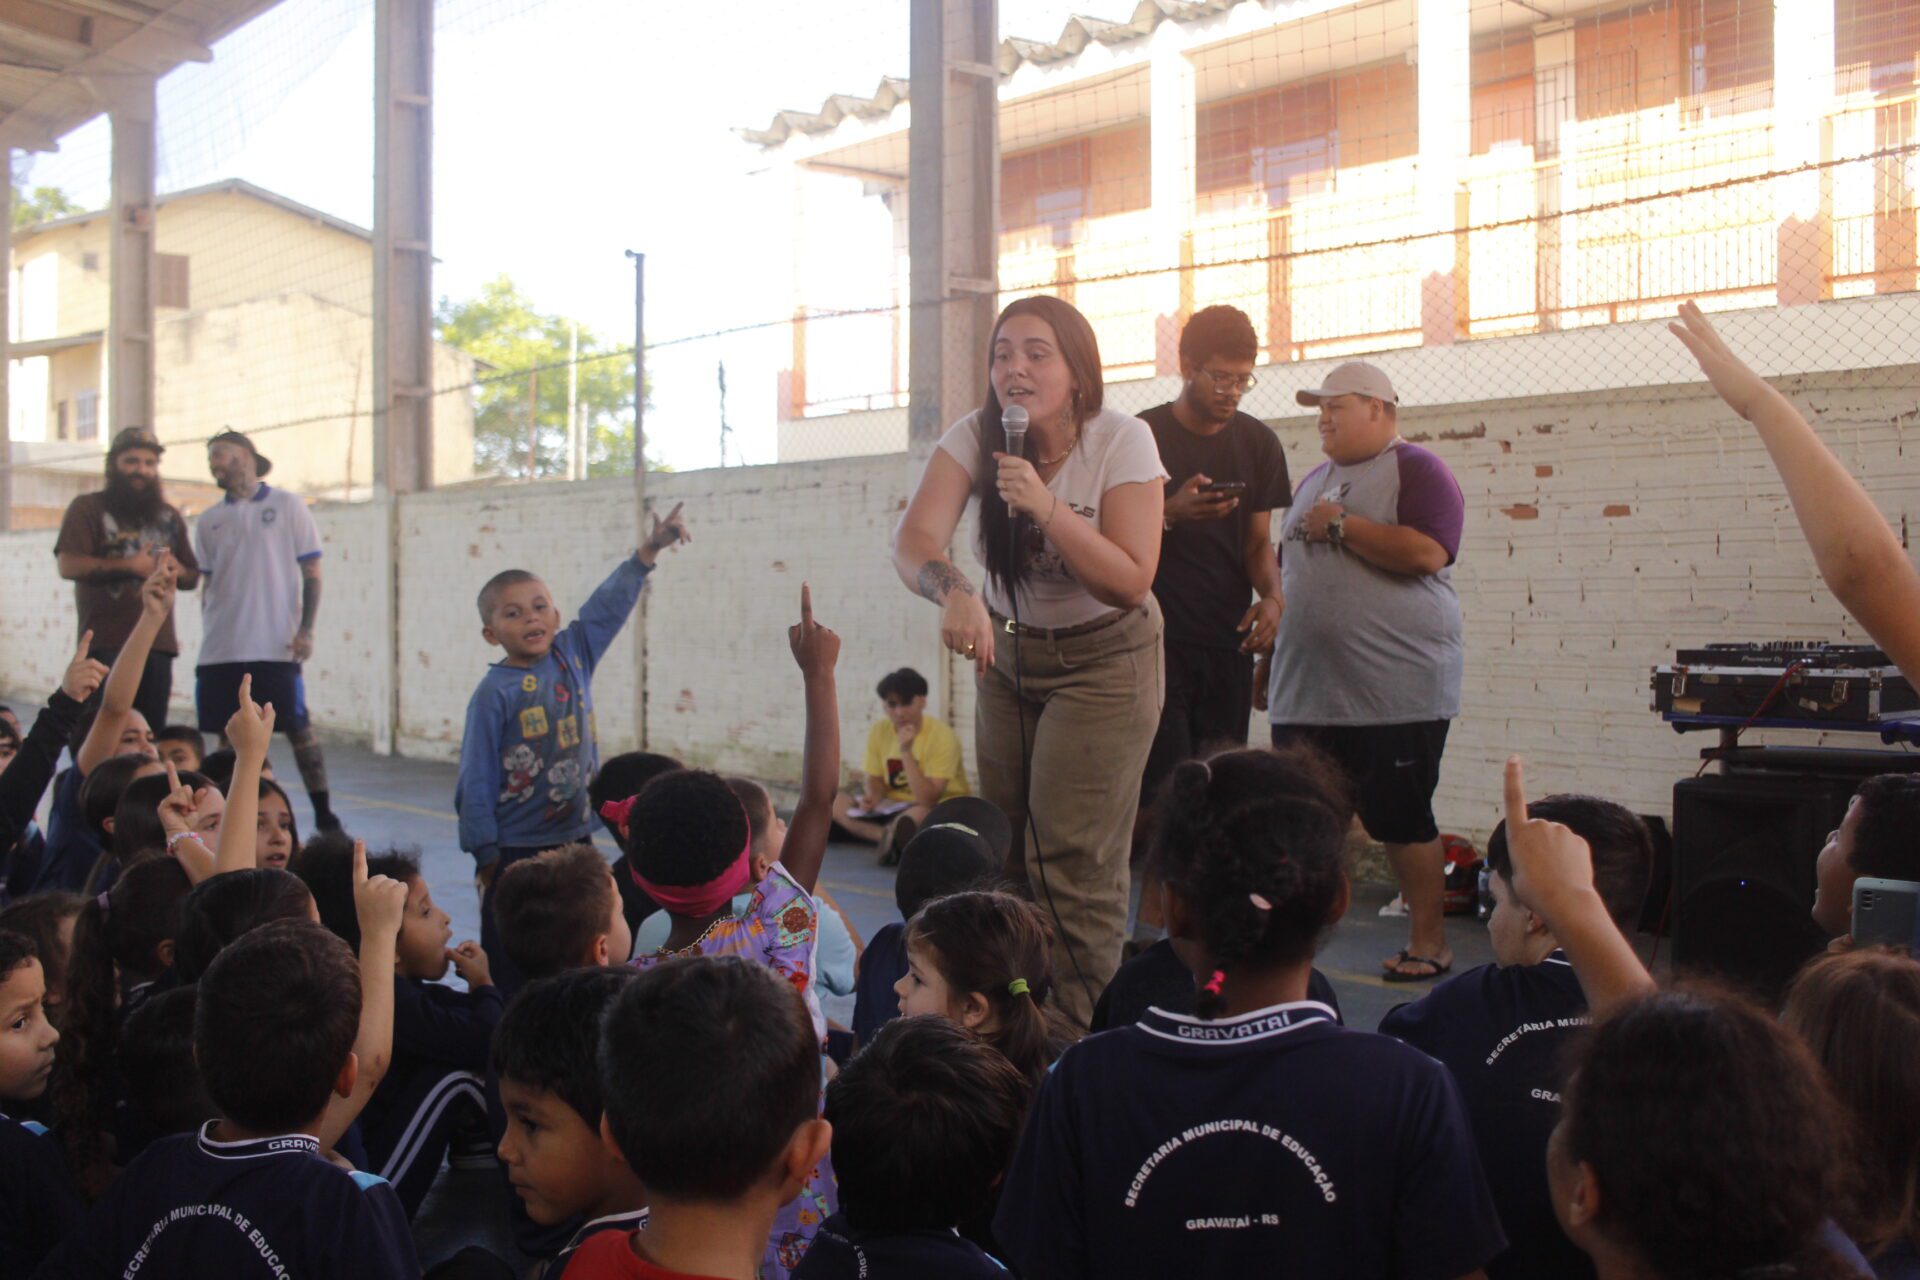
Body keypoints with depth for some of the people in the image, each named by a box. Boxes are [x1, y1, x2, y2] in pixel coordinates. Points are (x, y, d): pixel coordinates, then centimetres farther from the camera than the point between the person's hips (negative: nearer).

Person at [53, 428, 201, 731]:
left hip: (158, 643, 4)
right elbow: (69, 565, -9)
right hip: (105, 646, -4)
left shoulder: (169, 516, 20)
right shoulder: (87, 508, 5)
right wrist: (131, 565, -10)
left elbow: (192, 577, 21)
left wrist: (172, 569, -2)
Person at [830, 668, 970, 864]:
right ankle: (893, 836, -27)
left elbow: (927, 799, -24)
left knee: (919, 814, -43)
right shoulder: (879, 731, -2)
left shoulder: (942, 736, -17)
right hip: (894, 809, 7)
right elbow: (875, 780, 9)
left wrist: (906, 752, -29)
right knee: (835, 802, -16)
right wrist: (872, 798, -15)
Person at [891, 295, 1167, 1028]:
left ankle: (1077, 1037, -2)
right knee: (1004, 846, 8)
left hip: (1104, 659, -4)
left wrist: (1046, 507, -34)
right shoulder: (974, 439, -11)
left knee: (1073, 856, -13)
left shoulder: (1121, 442, -18)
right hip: (1009, 651, 4)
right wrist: (953, 591, -47)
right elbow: (913, 542, -26)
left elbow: (1130, 582, -23)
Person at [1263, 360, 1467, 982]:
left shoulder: (1416, 470, -4)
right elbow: (1287, 575, 26)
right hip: (1306, 691, 7)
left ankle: (1428, 941, 12)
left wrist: (1340, 525, -12)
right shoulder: (1315, 480, 20)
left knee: (1401, 820, -1)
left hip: (1397, 692, -7)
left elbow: (1427, 552, -21)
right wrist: (1269, 657, 21)